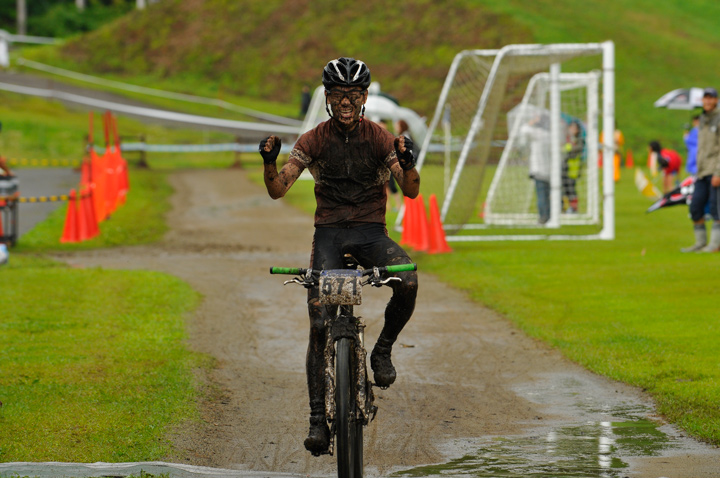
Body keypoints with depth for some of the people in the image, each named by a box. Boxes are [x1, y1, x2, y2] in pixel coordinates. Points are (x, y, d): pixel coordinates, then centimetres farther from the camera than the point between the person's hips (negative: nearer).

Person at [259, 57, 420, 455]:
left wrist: (407, 163, -32)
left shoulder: (379, 138, -3)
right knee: (320, 324, -13)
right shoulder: (314, 140, -2)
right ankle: (318, 418, -7)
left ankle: (383, 351, -7)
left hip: (371, 233, 0)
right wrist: (269, 162, -27)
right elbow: (277, 190, -6)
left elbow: (410, 190, -11)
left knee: (407, 280, -32)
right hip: (329, 234, 0)